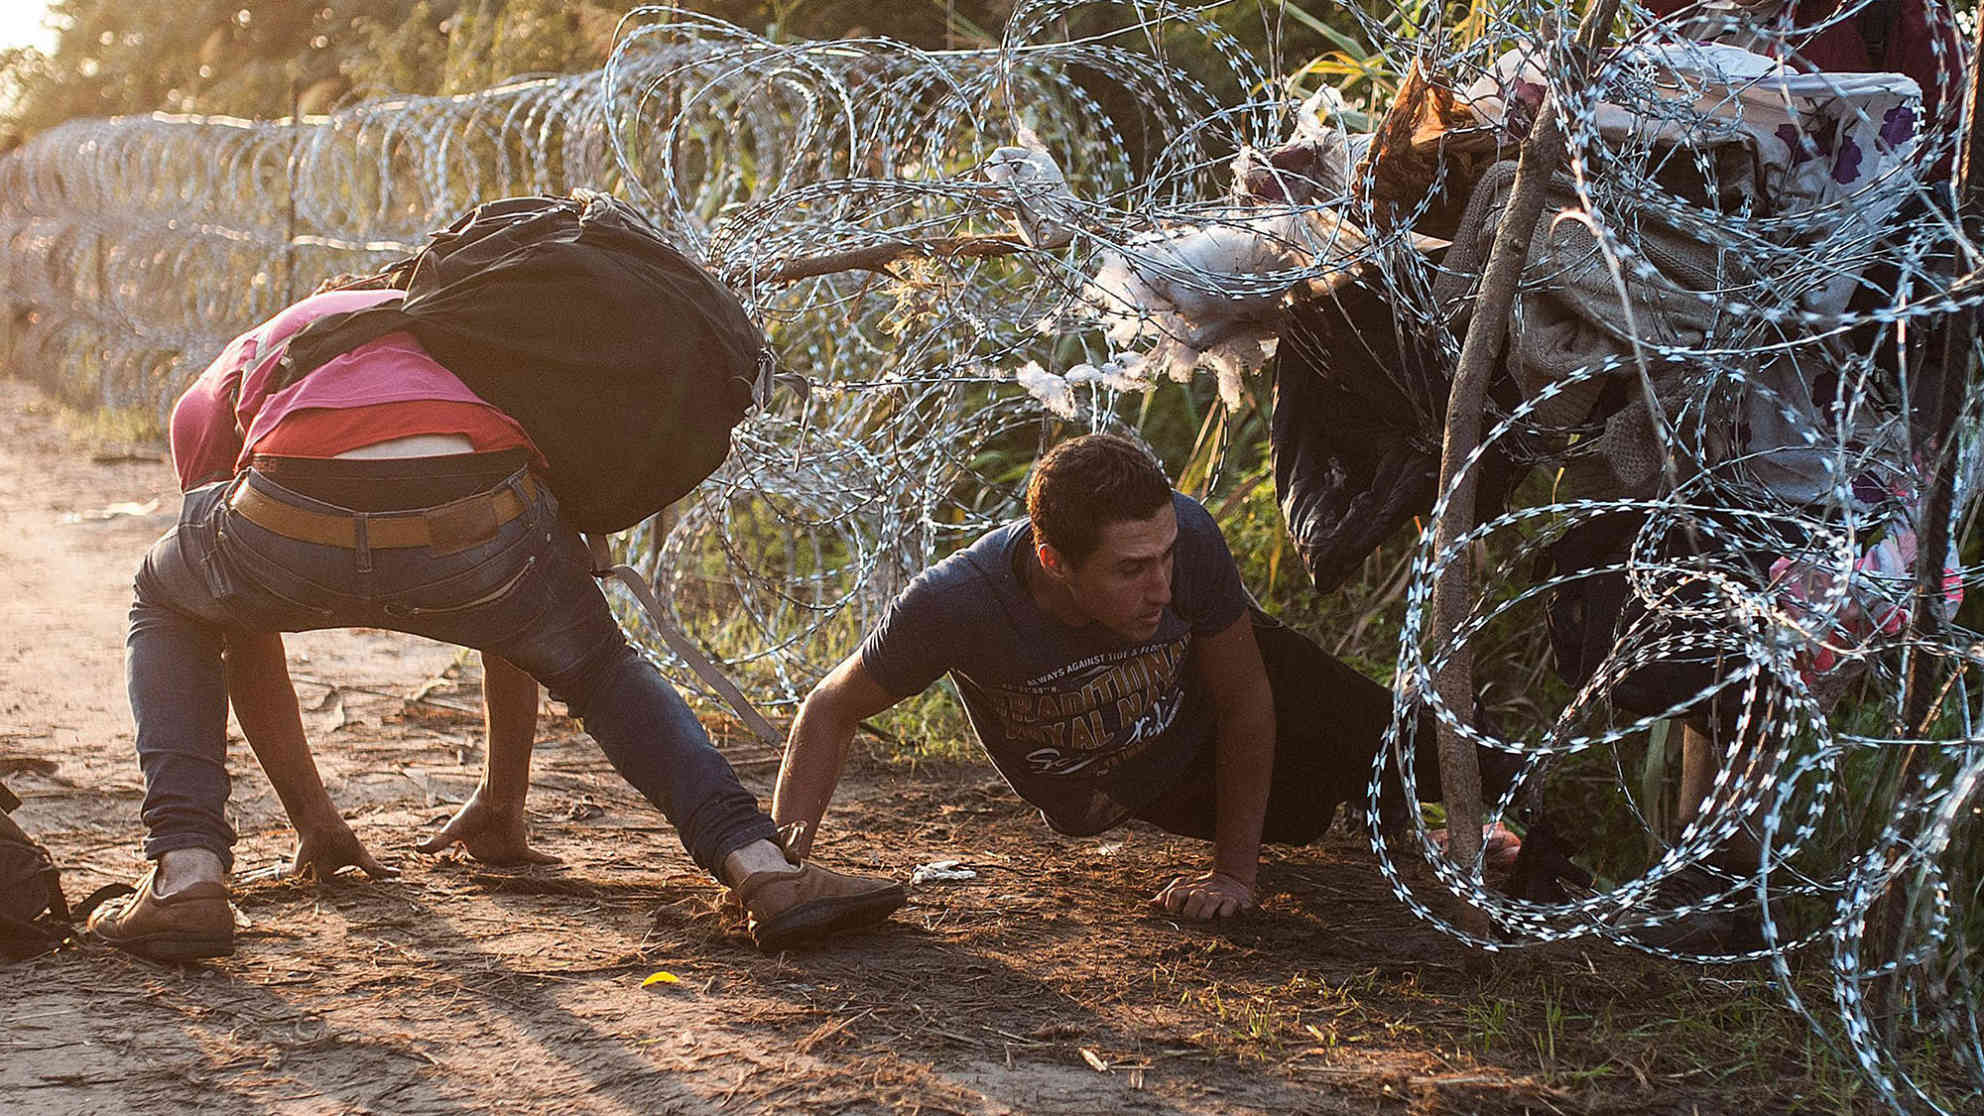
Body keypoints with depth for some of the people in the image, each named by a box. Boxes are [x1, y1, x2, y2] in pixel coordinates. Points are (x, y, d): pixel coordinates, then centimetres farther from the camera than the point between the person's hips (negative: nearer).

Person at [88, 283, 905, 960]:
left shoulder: (240, 362, 42)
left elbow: (243, 631, 46)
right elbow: (517, 623, 48)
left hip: (293, 527, -1)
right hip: (476, 526, 1)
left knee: (167, 610, 35)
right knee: (604, 670, 33)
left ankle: (187, 873, 15)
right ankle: (762, 865, 10)